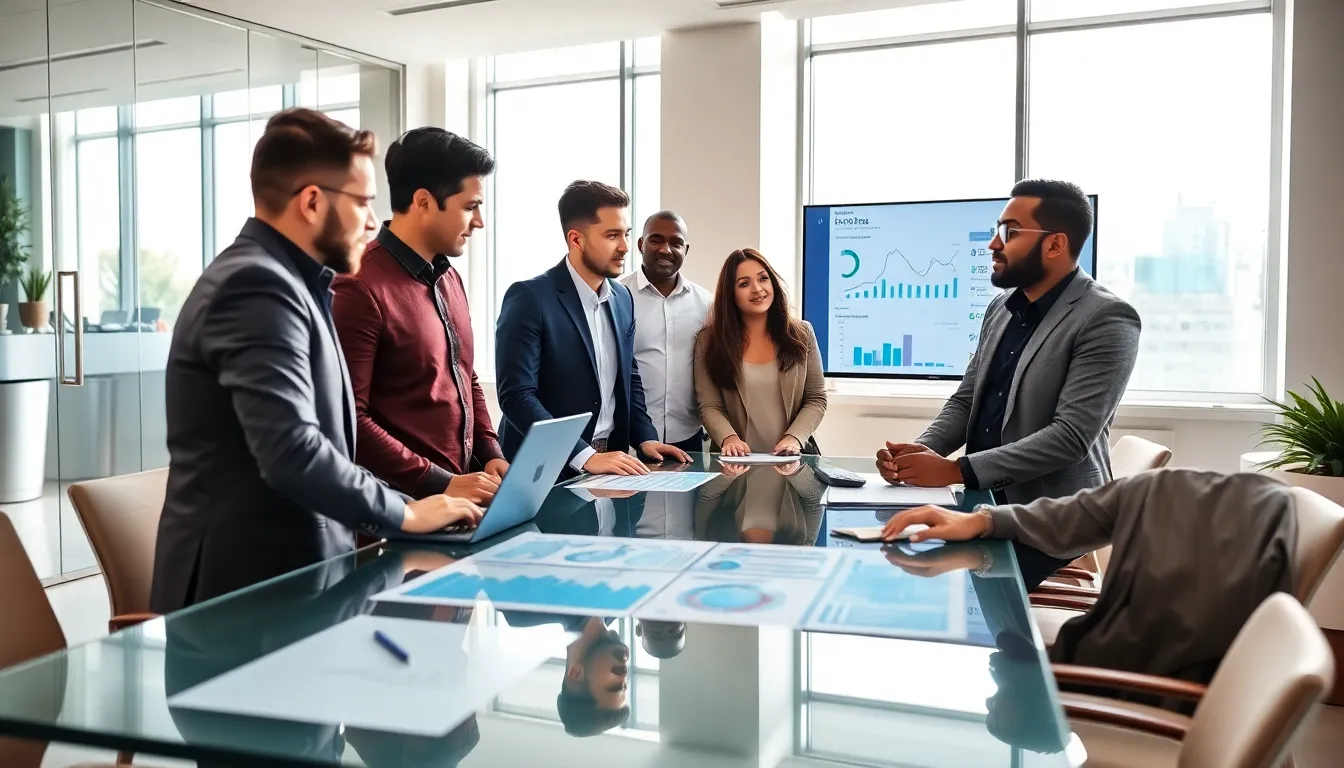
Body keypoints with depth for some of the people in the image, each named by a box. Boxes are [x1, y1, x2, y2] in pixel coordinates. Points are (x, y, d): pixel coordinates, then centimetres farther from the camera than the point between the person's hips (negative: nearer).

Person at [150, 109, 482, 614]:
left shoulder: (282, 281, 13)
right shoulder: (257, 285, -18)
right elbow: (292, 453, -28)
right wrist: (406, 514, -16)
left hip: (285, 572, 9)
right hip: (249, 585, -9)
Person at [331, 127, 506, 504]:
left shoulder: (448, 277, 10)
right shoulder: (360, 288, -16)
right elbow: (348, 419, -19)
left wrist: (491, 454, 4)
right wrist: (441, 484, -19)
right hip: (405, 502, -7)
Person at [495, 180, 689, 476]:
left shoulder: (622, 298, 8)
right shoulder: (529, 297, -13)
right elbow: (516, 394, -19)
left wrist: (646, 438, 2)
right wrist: (585, 456, -23)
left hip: (609, 462, 6)